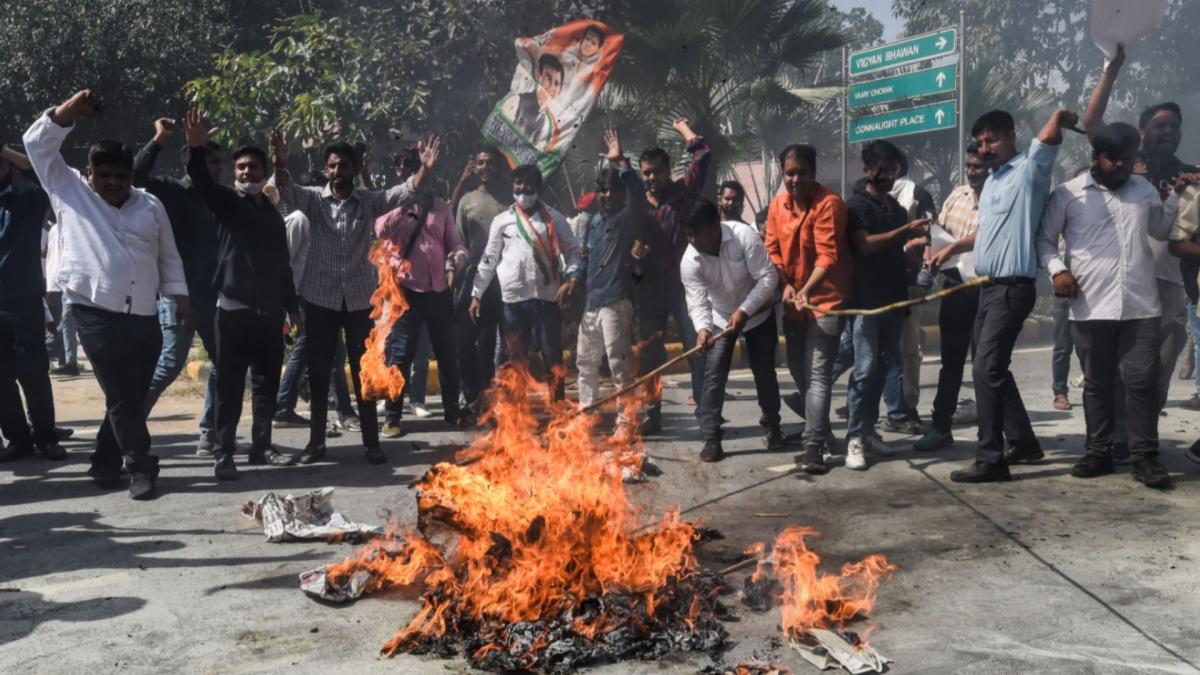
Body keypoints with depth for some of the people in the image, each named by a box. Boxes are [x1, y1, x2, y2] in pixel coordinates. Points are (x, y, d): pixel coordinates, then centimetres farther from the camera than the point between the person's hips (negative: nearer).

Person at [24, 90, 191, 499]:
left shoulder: (150, 205, 13)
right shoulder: (70, 191, 8)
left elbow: (168, 256, 15)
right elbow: (38, 144, 5)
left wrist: (181, 297, 7)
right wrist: (69, 110, -7)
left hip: (143, 318, 3)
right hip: (95, 314, -3)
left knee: (133, 396, 7)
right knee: (120, 396, -5)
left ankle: (105, 464, 22)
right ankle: (141, 468, 3)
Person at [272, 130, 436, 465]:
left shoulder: (370, 201, 3)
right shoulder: (314, 199, 2)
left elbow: (405, 192, -9)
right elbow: (286, 192, -16)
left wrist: (425, 169, -27)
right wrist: (280, 163, -36)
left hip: (359, 298, 0)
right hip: (320, 298, 0)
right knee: (318, 372, 8)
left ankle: (371, 441, 15)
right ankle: (316, 441, 18)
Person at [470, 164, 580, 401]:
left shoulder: (554, 218, 6)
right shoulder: (502, 220, 8)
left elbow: (572, 251, 5)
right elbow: (489, 260, 10)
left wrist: (571, 278, -12)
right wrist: (476, 294, 6)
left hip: (547, 296, -1)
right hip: (513, 298, 1)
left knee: (552, 356, 3)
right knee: (516, 358, 8)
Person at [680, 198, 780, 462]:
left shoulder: (744, 236, -30)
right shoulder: (689, 261, -24)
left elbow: (768, 276, -28)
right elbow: (697, 301, -27)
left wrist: (744, 311, -35)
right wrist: (702, 328, -47)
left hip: (758, 312, -1)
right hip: (721, 318, 1)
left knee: (764, 372, 8)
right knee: (713, 376, -10)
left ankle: (772, 426, 29)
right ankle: (711, 439, -5)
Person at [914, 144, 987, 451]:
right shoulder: (958, 194, 10)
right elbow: (938, 229, 16)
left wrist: (952, 248, -33)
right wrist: (930, 256, -1)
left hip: (984, 289, -6)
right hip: (955, 285, 6)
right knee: (951, 359, 11)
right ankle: (941, 425, 18)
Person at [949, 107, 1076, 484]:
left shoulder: (1028, 169, -8)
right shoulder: (992, 180, 18)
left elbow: (1055, 122, -18)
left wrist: (1064, 118, 1)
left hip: (1013, 287, -9)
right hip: (988, 287, 9)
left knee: (986, 369, -13)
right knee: (994, 369, 13)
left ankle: (990, 460, -9)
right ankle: (1024, 443, 25)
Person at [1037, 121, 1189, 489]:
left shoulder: (1144, 189, 15)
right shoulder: (1067, 194, 3)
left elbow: (1160, 230, 27)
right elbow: (1044, 238, 5)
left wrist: (1176, 196, 14)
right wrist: (1058, 269, -11)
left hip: (1141, 306, 2)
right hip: (1090, 307, -2)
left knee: (1143, 382, -1)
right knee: (1097, 384, 7)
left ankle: (1145, 456, 8)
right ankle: (1099, 453, 17)